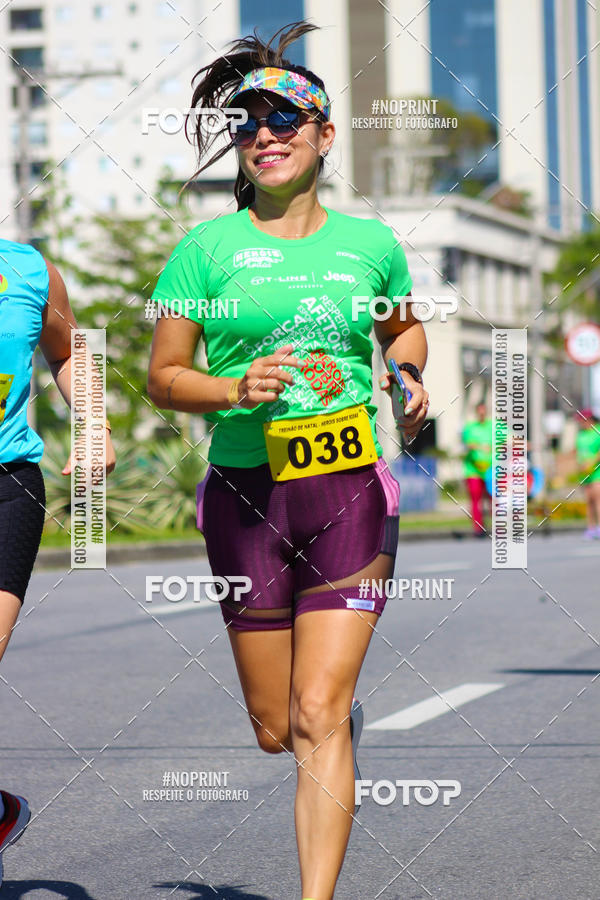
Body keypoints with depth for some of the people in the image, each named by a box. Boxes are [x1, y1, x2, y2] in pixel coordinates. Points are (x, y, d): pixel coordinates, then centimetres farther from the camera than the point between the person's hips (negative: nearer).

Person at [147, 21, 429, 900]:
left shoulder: (371, 243, 7)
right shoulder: (208, 247, 1)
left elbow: (404, 329, 25)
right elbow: (162, 376, 3)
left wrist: (408, 379, 4)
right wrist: (236, 388, -15)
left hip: (350, 494, 0)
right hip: (246, 496, 1)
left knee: (316, 719, -10)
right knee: (275, 730, 8)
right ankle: (348, 719, 44)